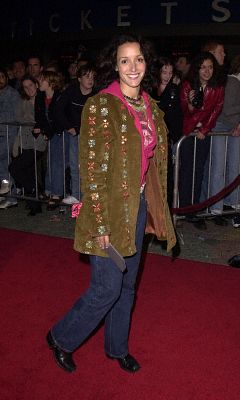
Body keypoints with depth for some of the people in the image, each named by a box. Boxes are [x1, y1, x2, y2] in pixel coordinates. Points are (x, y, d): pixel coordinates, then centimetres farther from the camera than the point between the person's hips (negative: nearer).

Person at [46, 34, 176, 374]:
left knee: (127, 285, 18)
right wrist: (100, 224, -17)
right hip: (109, 209, -7)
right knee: (107, 288, 1)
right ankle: (61, 339, 27)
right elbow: (91, 169, -17)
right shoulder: (100, 106, -15)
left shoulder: (150, 107, 7)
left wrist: (153, 208, 13)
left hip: (138, 206, 7)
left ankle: (117, 347, 39)